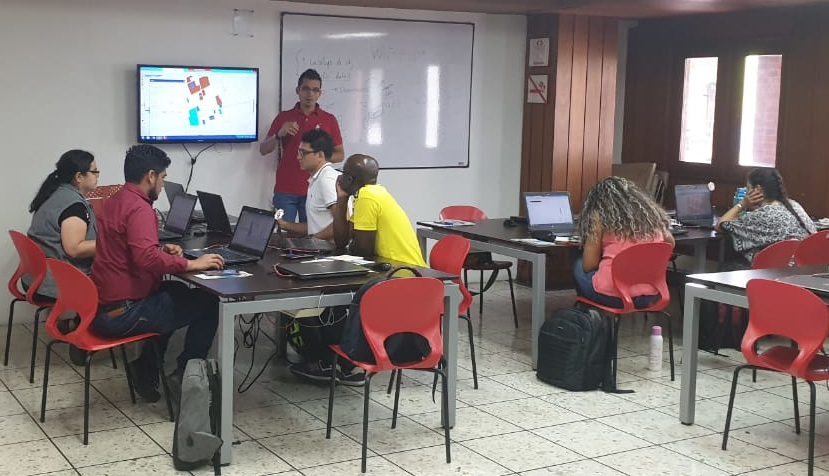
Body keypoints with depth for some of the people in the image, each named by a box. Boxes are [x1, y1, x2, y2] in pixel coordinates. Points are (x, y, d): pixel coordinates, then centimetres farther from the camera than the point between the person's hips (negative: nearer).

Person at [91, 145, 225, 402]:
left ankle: (146, 369, 27)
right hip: (122, 313, -10)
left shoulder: (116, 201, 12)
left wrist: (161, 250, 14)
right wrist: (191, 263, -24)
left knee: (176, 291, 31)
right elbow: (146, 258, -34)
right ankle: (184, 376, 8)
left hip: (102, 307, 10)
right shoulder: (139, 208, -18)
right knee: (210, 302, -2)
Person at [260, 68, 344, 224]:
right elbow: (263, 150, 6)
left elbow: (340, 155, 9)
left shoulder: (329, 120, 6)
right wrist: (279, 135, -13)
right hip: (285, 190, 0)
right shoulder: (283, 117, 7)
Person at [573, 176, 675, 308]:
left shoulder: (600, 215, -5)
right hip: (648, 297, 5)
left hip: (611, 295, -5)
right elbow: (670, 243, 27)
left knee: (578, 264, 24)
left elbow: (589, 265, -3)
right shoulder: (652, 213, 9)